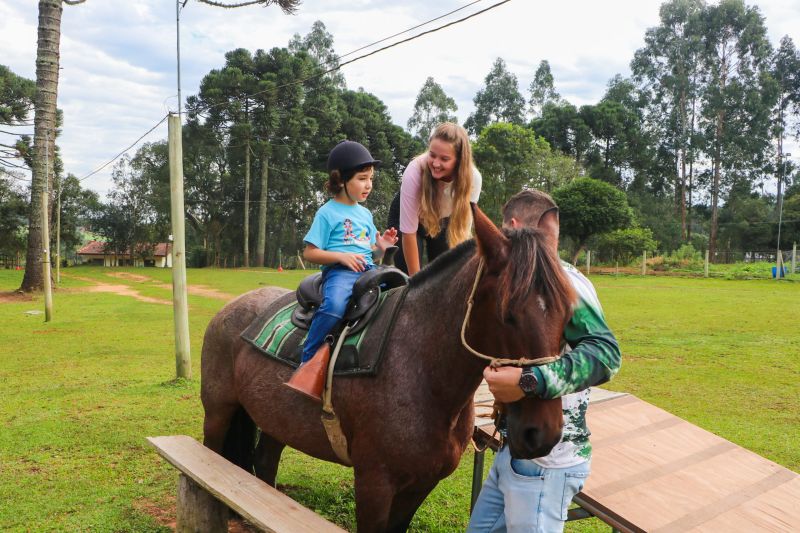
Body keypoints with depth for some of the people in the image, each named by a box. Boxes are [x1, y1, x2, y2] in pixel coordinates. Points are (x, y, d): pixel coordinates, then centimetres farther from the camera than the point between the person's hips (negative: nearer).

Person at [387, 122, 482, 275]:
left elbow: (462, 231, -24)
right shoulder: (415, 172, -37)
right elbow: (408, 232, -30)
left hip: (445, 219, 2)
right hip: (408, 215, -2)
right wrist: (416, 279, -25)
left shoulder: (472, 178, -31)